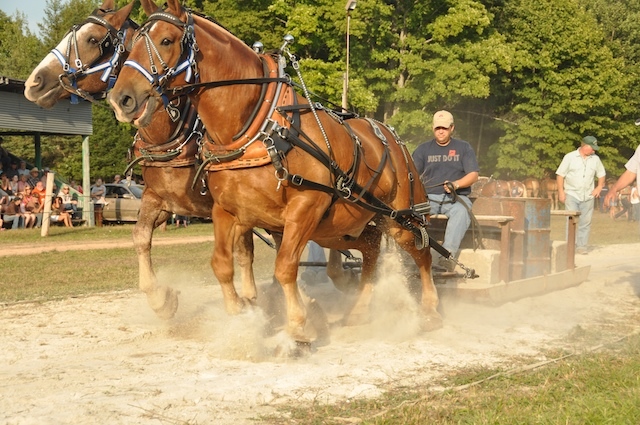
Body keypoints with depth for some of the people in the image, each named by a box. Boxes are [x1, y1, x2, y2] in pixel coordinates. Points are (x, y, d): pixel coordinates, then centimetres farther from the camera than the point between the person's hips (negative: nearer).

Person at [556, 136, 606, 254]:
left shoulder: (595, 159, 8)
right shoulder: (570, 157, -3)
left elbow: (601, 174, 21)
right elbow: (560, 174, -3)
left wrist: (599, 187, 6)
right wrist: (561, 192, -8)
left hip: (588, 196, 4)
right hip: (572, 194, -4)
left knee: (585, 222, 4)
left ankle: (582, 246, 11)